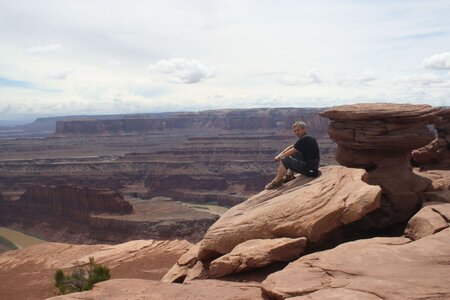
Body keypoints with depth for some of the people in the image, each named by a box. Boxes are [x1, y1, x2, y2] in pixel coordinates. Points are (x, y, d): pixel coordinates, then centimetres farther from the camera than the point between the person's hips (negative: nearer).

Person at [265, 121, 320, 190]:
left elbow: (291, 151, -12)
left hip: (309, 170, -10)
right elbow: (291, 147, 13)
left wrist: (279, 157, 1)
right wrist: (280, 154, 3)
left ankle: (276, 182, 4)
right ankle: (290, 175, 22)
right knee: (293, 154, 22)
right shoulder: (307, 138, 14)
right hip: (312, 166, 10)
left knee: (284, 160, -9)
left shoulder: (304, 139, -16)